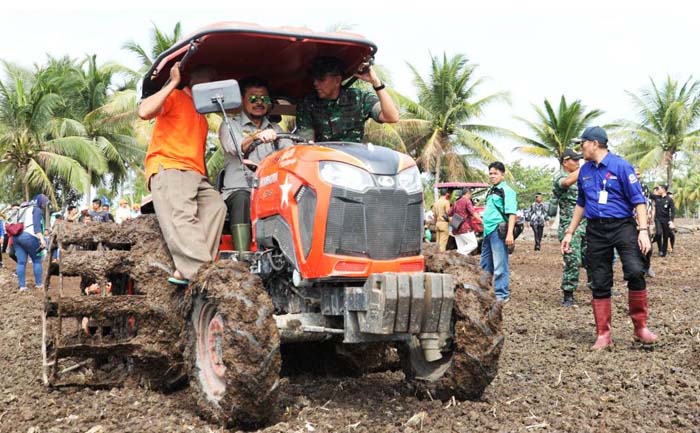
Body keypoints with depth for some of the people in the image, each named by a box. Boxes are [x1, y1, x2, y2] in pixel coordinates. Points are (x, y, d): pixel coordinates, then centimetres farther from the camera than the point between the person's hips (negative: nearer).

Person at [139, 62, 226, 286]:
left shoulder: (202, 118, 34)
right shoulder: (174, 97, 11)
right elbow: (144, 112, -10)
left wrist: (206, 179, 14)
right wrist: (173, 83, -5)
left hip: (195, 175, 6)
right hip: (167, 168, -6)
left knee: (215, 205, -24)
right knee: (182, 216, -30)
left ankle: (185, 271, -35)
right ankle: (201, 272, -48)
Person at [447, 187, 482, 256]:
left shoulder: (456, 202, 19)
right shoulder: (467, 201, -4)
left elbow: (449, 214, 22)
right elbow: (473, 213, -17)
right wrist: (481, 221, -23)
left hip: (456, 230, 8)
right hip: (465, 229, -8)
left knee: (461, 248, 7)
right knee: (474, 244, -3)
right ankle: (461, 252, -23)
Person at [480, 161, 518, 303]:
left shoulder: (506, 191, -7)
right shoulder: (491, 191, 18)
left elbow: (511, 213, -15)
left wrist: (510, 233, -23)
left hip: (499, 231, -9)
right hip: (488, 231, 9)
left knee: (500, 265, -4)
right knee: (485, 262, 16)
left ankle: (502, 295, 2)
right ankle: (484, 284, 29)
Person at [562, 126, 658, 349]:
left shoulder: (621, 166, -6)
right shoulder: (585, 171, 11)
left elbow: (638, 200, -7)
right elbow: (581, 204, 22)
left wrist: (643, 230, -17)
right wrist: (569, 233, 20)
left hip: (623, 226, -5)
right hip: (596, 231, 5)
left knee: (635, 271, -23)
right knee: (600, 283, 5)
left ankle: (640, 327, -8)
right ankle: (603, 335, 13)